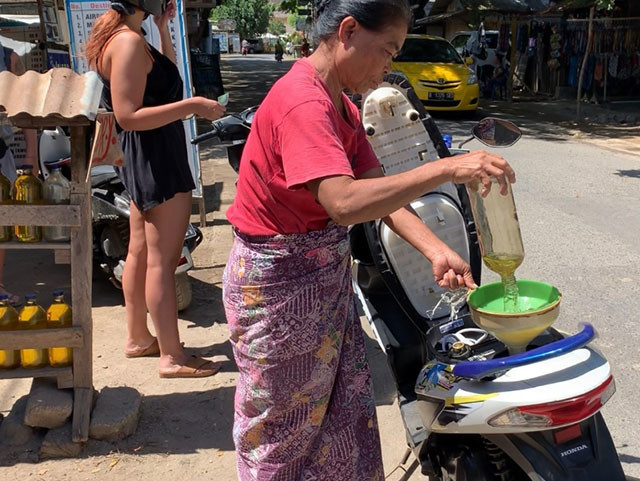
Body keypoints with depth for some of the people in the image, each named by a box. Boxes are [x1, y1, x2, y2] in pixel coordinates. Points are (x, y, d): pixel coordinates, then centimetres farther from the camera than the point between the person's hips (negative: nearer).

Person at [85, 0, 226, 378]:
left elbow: (167, 74, 25)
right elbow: (128, 116, -25)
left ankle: (138, 337, 29)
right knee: (162, 260, -6)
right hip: (157, 160, -11)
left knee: (140, 251, 16)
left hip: (145, 159, 11)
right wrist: (192, 106, -25)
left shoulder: (121, 35, 12)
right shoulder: (129, 41, -19)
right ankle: (172, 357, 3)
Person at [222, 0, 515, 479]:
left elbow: (379, 189, 1)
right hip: (278, 285, -9)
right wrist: (446, 169, -37)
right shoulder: (302, 103, -25)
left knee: (344, 408, 18)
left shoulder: (341, 106, 7)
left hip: (326, 277, 9)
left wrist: (435, 249, -11)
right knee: (284, 421, 12)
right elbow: (344, 202, -39)